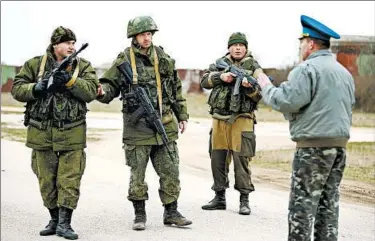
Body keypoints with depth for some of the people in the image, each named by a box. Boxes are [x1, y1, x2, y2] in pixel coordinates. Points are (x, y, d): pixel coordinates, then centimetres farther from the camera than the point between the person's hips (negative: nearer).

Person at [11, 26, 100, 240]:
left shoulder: (84, 67, 3)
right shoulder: (35, 65, 4)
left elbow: (92, 91, -10)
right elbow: (17, 89, 2)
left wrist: (70, 80, -22)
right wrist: (36, 88, -16)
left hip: (72, 134, -1)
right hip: (42, 134, 1)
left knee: (70, 180, -4)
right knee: (47, 180, 9)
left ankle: (65, 223, 2)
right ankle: (54, 220, 23)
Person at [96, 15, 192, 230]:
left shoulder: (164, 59, 9)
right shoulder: (124, 61, -2)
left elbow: (176, 90, 15)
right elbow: (110, 86, -1)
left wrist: (182, 116, 14)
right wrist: (102, 92, -24)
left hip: (165, 126, 3)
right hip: (137, 127, -3)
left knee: (170, 171, 5)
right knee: (137, 173, 3)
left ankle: (171, 212, 17)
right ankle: (140, 214, 16)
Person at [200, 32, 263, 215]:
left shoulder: (253, 67, 3)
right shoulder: (220, 63, 12)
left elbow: (259, 95, -3)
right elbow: (204, 81, 3)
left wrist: (249, 86, -23)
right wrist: (220, 77, -13)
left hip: (241, 119, -4)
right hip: (219, 118, 4)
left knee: (241, 159, -7)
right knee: (217, 159, 8)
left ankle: (244, 200, -1)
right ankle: (219, 198, 19)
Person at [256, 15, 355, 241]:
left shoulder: (307, 69, -11)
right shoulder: (344, 72, 17)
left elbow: (286, 102, -18)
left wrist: (267, 87, 0)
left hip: (314, 145, -8)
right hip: (340, 144, 8)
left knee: (303, 202, -4)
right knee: (329, 201, 11)